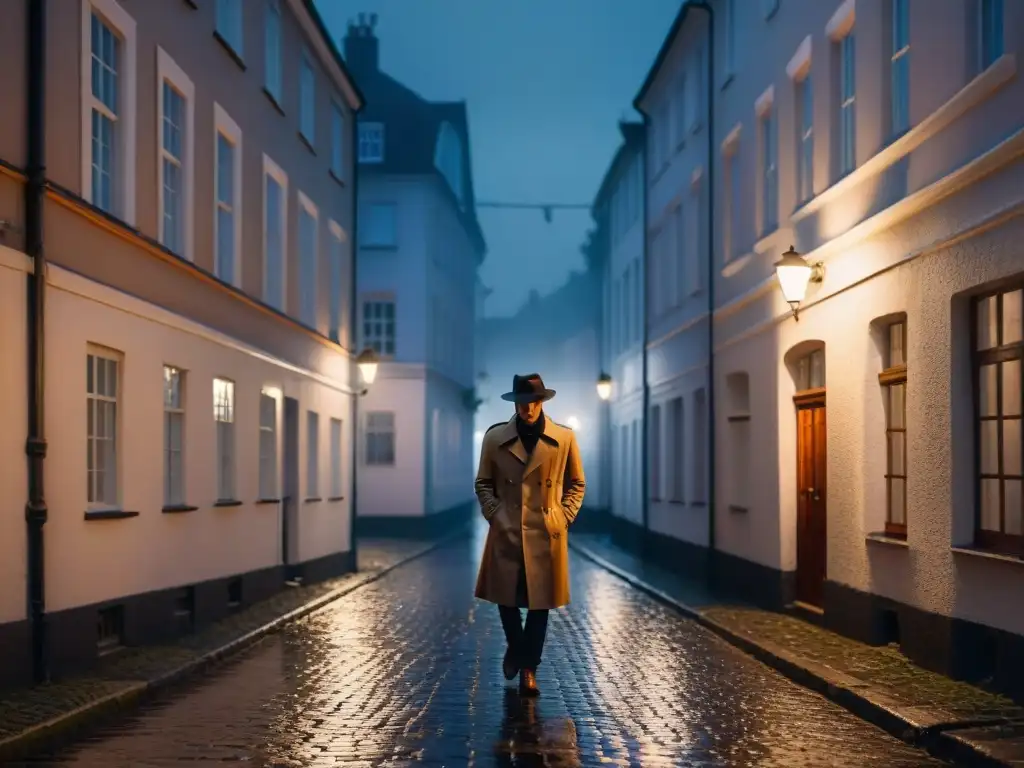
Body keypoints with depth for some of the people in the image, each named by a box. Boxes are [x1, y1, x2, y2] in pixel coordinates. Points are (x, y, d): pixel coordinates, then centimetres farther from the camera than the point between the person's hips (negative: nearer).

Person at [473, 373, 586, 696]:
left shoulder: (564, 438, 0)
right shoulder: (495, 437, 0)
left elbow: (576, 484, 9)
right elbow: (483, 483, 10)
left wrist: (564, 518, -2)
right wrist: (494, 515, -3)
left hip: (547, 535, 0)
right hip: (506, 533, 1)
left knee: (540, 603, 3)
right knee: (506, 599, 9)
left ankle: (529, 667, 17)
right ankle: (515, 648, 38)